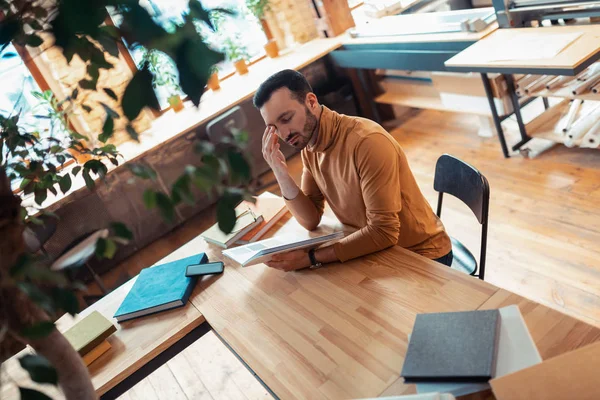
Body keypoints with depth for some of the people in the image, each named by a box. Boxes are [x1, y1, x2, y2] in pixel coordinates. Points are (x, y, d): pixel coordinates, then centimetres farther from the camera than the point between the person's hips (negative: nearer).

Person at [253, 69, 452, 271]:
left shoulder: (367, 142, -29)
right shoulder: (308, 145, -4)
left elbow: (384, 232, -29)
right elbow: (311, 220, -6)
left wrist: (311, 258, -30)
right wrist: (281, 174, -20)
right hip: (375, 249, 6)